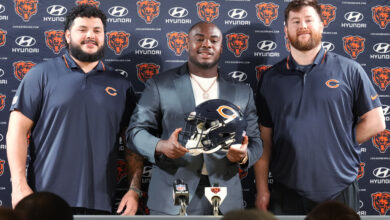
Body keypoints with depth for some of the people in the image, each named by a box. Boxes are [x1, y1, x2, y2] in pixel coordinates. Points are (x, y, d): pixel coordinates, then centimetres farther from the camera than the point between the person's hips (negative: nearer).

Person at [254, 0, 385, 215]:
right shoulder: (270, 79, 6)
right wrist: (262, 189, 0)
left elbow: (375, 122, 3)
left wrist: (339, 144, 0)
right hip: (286, 193, 1)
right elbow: (264, 139, 5)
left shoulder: (349, 70, 1)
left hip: (339, 191, -1)